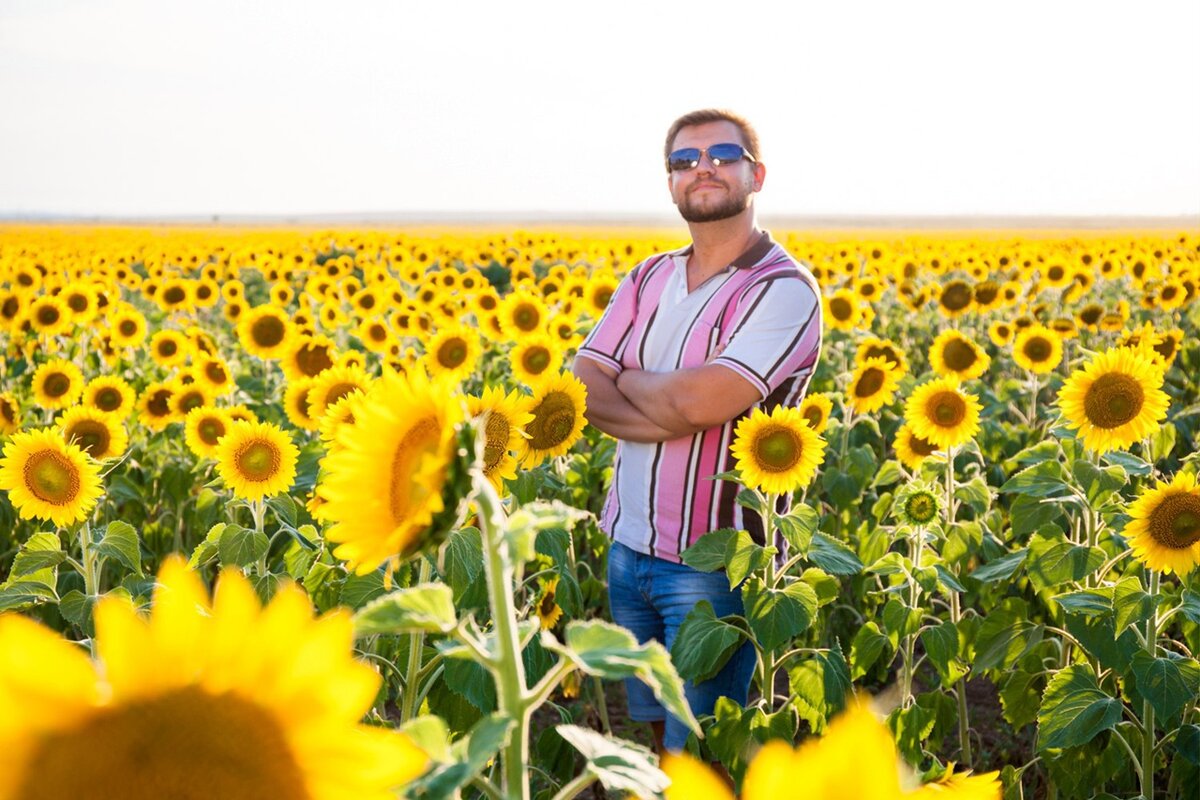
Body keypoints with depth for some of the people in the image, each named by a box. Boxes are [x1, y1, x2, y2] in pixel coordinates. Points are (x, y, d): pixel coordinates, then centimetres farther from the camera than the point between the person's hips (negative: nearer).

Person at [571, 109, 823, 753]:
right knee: (653, 727, 18)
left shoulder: (784, 289, -13)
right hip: (627, 548, 6)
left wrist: (627, 380, -5)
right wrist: (669, 413, -17)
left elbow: (698, 399, -25)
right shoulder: (648, 279, 8)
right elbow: (581, 388, -1)